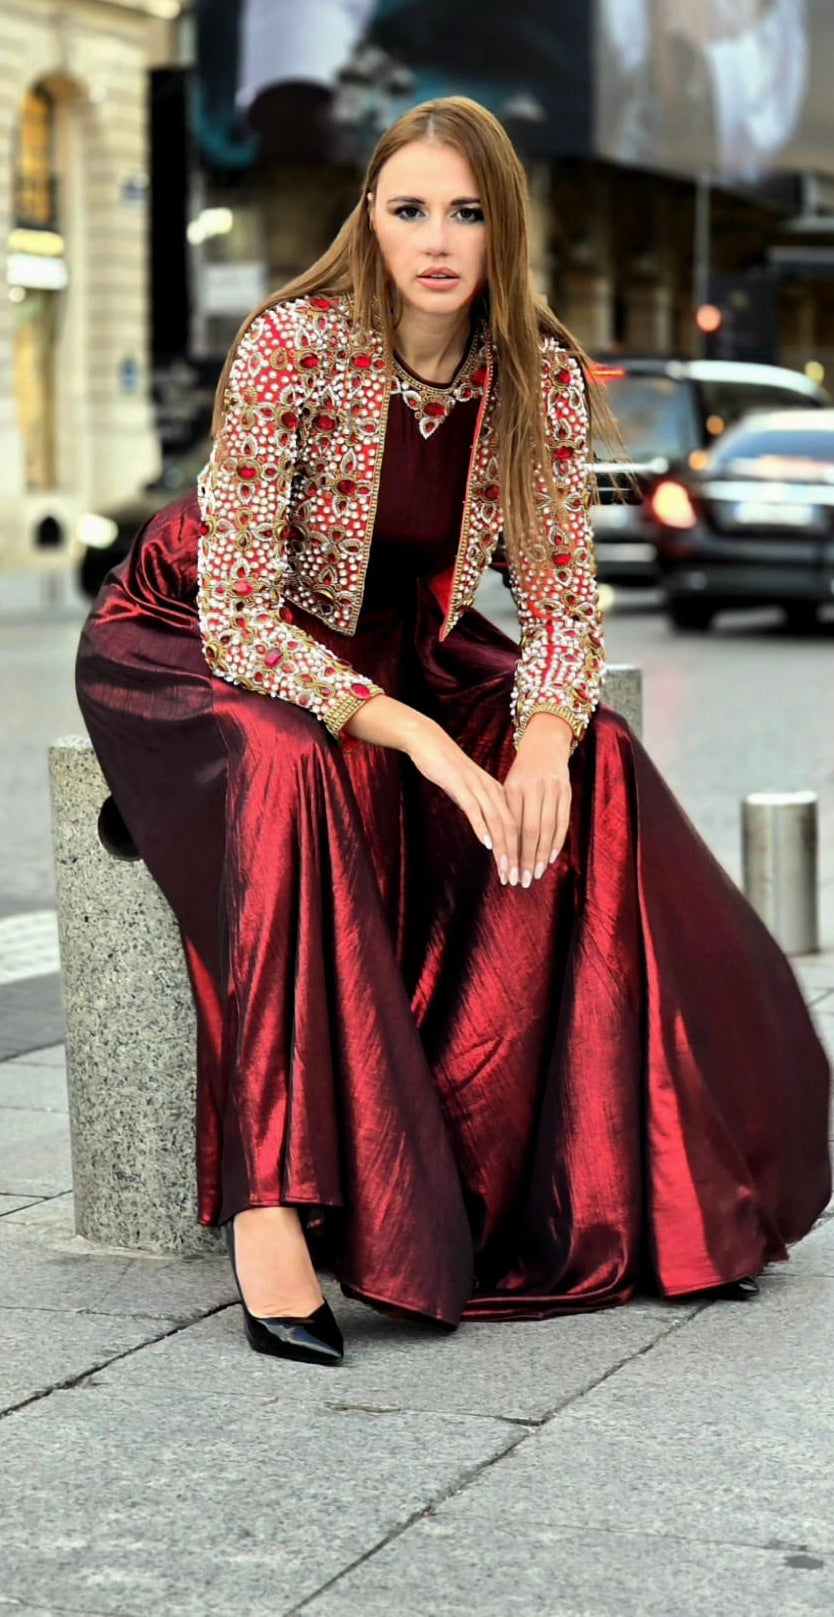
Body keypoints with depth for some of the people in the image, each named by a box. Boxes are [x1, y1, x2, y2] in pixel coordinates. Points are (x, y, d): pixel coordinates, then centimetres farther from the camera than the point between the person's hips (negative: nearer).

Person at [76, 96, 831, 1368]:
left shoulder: (541, 373, -12)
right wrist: (413, 735, -40)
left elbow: (563, 597, -9)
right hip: (191, 647, -5)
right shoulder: (292, 347, -26)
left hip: (392, 643, 5)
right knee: (295, 770, -38)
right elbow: (239, 618, -29)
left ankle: (642, 1173, -11)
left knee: (593, 771, -19)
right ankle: (270, 1202, -39)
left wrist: (546, 732, -31)